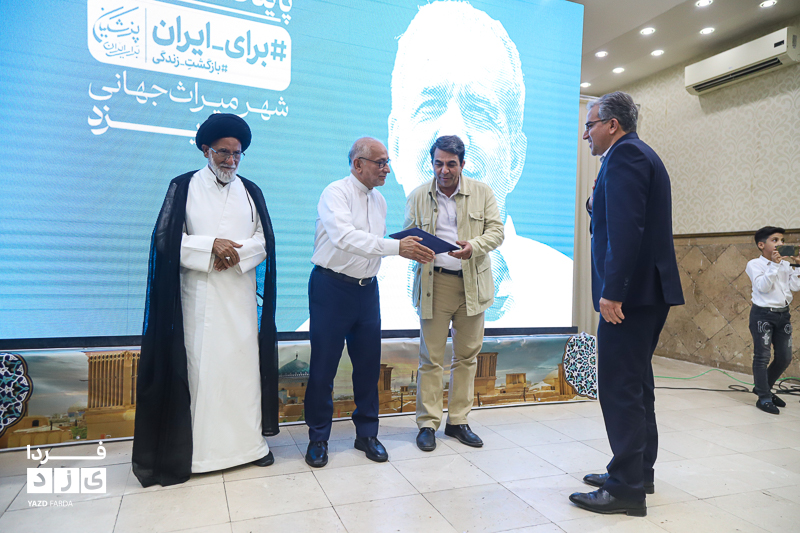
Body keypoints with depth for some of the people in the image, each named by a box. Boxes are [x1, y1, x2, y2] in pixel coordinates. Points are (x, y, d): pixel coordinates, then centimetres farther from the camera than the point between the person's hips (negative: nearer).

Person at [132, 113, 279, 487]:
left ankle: (249, 439, 11)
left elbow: (264, 241, 7)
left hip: (240, 293, 2)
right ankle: (200, 447, 6)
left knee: (243, 361, 2)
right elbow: (166, 239, -2)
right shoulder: (184, 187, 5)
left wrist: (236, 252, -11)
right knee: (200, 363, -3)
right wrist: (211, 245, -14)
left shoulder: (250, 192, 13)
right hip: (198, 293, -2)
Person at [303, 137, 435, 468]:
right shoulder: (336, 193, -12)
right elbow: (345, 238, -29)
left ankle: (367, 434, 26)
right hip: (332, 287, -6)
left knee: (368, 364, 10)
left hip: (367, 289, 6)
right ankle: (318, 438, 20)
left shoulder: (379, 200, 12)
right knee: (323, 366, 3)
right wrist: (397, 247, -34)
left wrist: (411, 250, 1)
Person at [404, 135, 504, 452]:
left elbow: (496, 231, 2)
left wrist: (474, 245, -19)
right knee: (431, 357, 0)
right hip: (434, 283, -1)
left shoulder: (482, 192, 6)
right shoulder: (418, 196, 7)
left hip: (473, 283, 1)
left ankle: (458, 421, 21)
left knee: (467, 355, 7)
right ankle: (427, 424, 11)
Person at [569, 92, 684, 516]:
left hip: (630, 292, -11)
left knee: (620, 388, -4)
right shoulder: (641, 155, 21)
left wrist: (612, 290, -24)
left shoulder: (624, 154, -11)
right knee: (635, 384, 17)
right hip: (650, 291, 11)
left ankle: (627, 489, 5)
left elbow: (625, 228, -23)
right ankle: (639, 471, 30)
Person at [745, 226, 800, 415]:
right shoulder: (755, 264, -7)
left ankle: (763, 388, 29)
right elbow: (763, 286, -20)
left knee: (785, 357, 11)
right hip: (763, 314, -6)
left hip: (783, 314, 6)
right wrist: (774, 264, -22)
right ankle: (764, 398, 5)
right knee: (762, 357, -2)